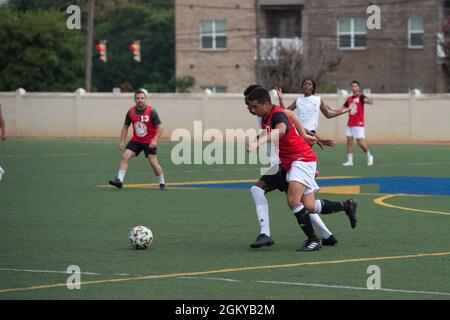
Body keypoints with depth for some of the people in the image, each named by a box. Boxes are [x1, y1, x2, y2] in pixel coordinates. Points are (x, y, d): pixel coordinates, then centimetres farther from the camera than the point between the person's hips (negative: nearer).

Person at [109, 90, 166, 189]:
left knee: (154, 162, -10)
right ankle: (119, 180, -11)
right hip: (136, 140, 4)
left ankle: (162, 183, 9)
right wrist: (122, 141, 2)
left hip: (149, 142, -4)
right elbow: (125, 127, 9)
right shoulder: (131, 112, -2)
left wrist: (155, 140, -27)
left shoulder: (151, 111, -14)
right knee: (125, 156, -11)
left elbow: (160, 127, -14)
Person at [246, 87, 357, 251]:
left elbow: (280, 130, -49)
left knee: (293, 201, -24)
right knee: (309, 207, 8)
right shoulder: (265, 118, 6)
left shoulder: (278, 115, -23)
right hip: (290, 162, 10)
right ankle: (347, 206, 29)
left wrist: (258, 142, -63)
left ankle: (313, 240, -13)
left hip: (302, 159, -10)